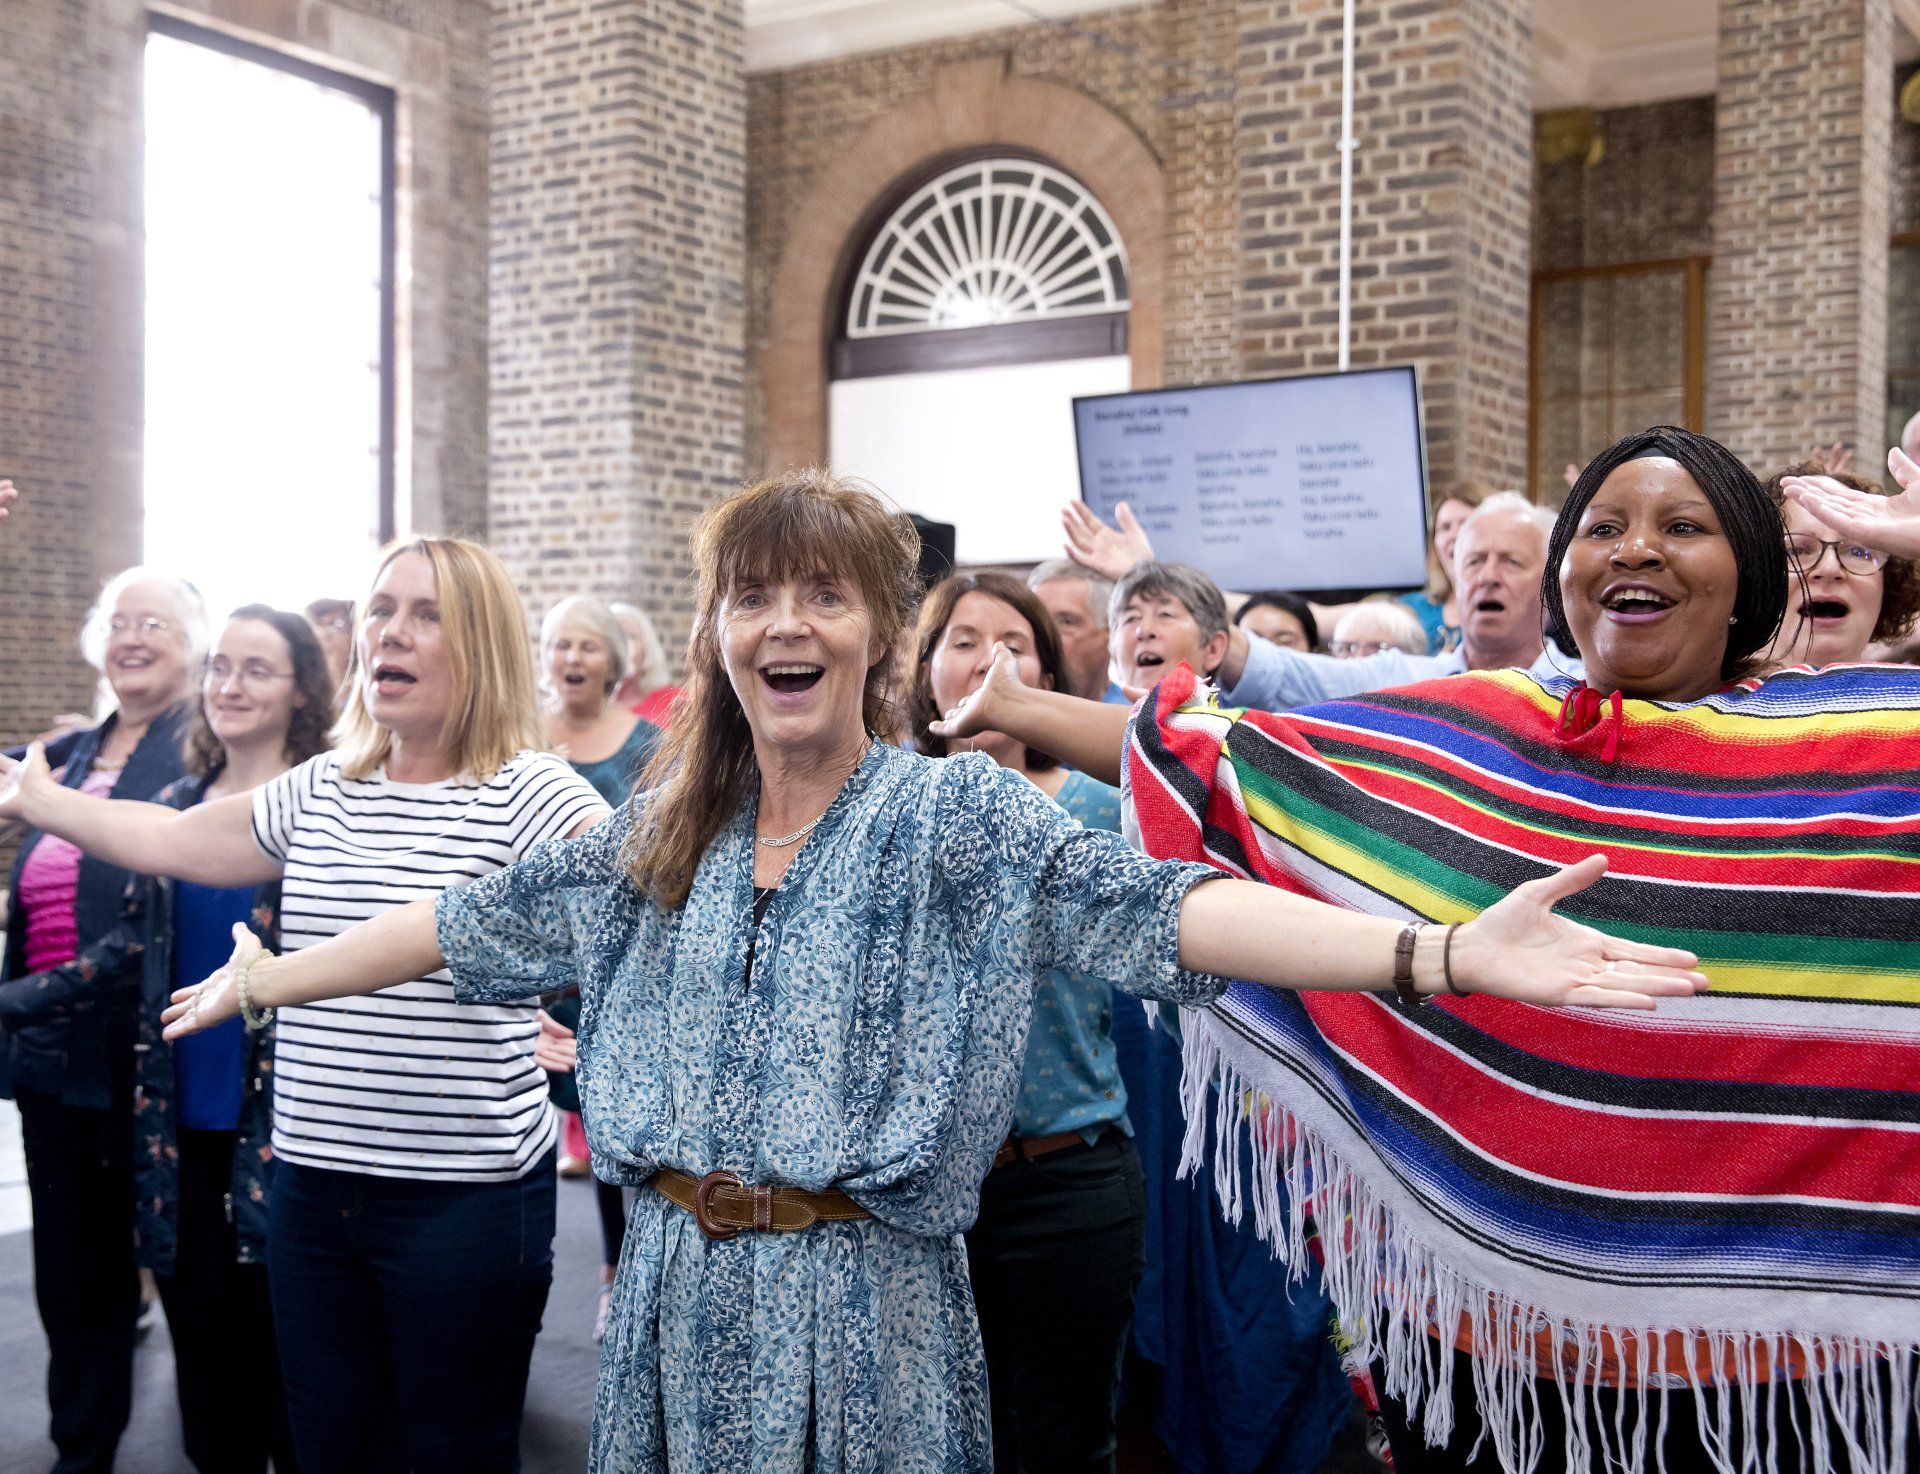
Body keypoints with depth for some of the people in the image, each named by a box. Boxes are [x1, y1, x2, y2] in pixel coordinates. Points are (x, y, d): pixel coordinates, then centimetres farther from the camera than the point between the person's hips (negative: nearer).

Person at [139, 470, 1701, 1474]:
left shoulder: (960, 813, -9)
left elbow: (1155, 906, -23)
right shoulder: (662, 838, 6)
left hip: (862, 1302, -4)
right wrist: (274, 979, 23)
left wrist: (1446, 953, -36)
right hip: (678, 1288, 5)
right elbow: (473, 919, 16)